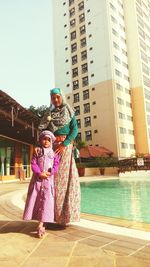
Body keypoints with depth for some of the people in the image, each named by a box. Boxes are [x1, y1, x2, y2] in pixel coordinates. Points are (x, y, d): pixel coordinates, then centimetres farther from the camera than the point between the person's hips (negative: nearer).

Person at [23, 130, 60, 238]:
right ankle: (41, 223, 19)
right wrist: (39, 173, -16)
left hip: (49, 179, -1)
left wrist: (49, 173, -16)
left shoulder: (54, 153, 8)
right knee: (35, 199, 2)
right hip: (37, 179, 1)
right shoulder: (37, 151, 9)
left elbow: (56, 165, 0)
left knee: (46, 200, -7)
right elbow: (33, 164, -1)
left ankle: (41, 225, -3)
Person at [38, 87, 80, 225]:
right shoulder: (49, 113, 16)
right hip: (50, 146, 3)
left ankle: (64, 213, -1)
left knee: (63, 176, -7)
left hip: (65, 146, -3)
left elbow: (75, 129, -3)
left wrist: (64, 144, -16)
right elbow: (43, 131, 11)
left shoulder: (69, 112, 7)